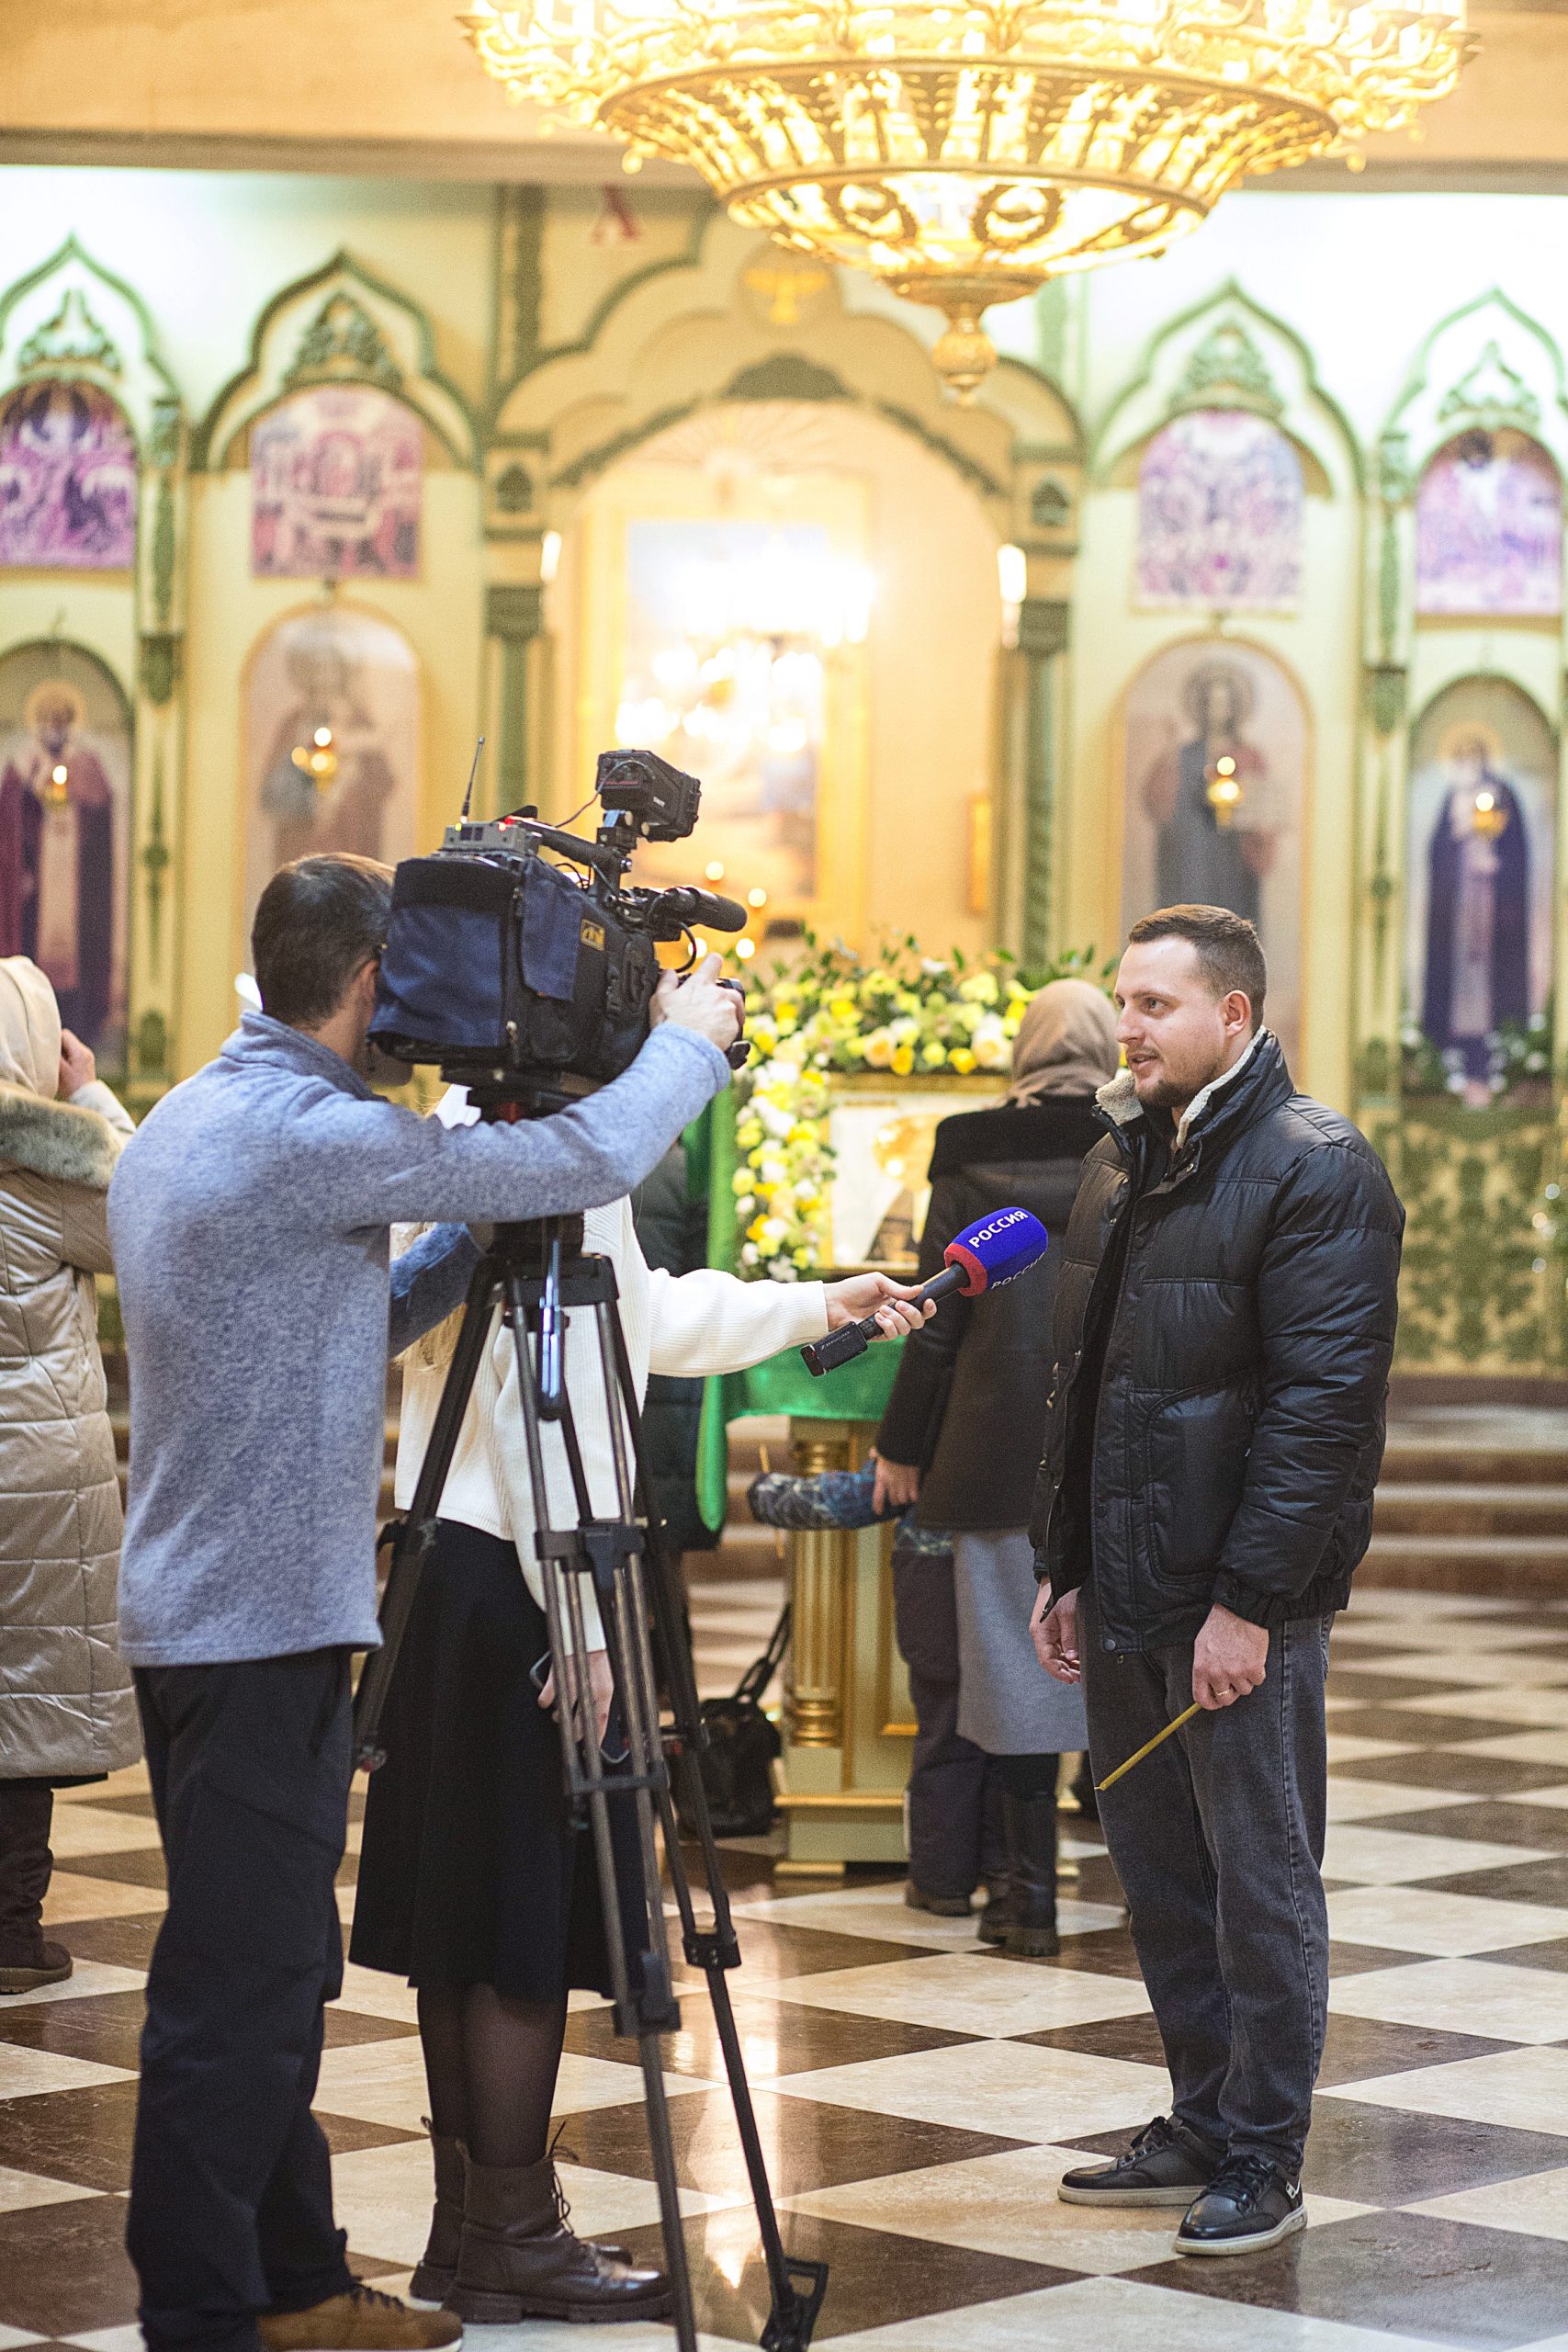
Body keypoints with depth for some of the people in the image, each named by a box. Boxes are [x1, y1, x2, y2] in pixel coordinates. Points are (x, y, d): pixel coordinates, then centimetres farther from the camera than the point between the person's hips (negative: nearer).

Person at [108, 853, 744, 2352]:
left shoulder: (183, 1123, 13)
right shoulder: (305, 1133, -17)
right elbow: (588, 1160, -16)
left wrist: (470, 1247, 12)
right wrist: (690, 1041, 1)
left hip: (205, 1610, 10)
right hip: (263, 1624, -10)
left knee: (274, 1973, 16)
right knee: (237, 1992, -4)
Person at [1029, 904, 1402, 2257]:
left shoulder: (1316, 1169, -12)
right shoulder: (1124, 1160, 15)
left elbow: (1326, 1400, -18)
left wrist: (1250, 1598, -20)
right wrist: (1067, 1567, 15)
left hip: (1245, 1601, -8)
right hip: (1128, 1593, 8)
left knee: (1260, 1881, 1)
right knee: (1158, 1872, 14)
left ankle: (1264, 2161, 11)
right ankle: (1203, 2127, 26)